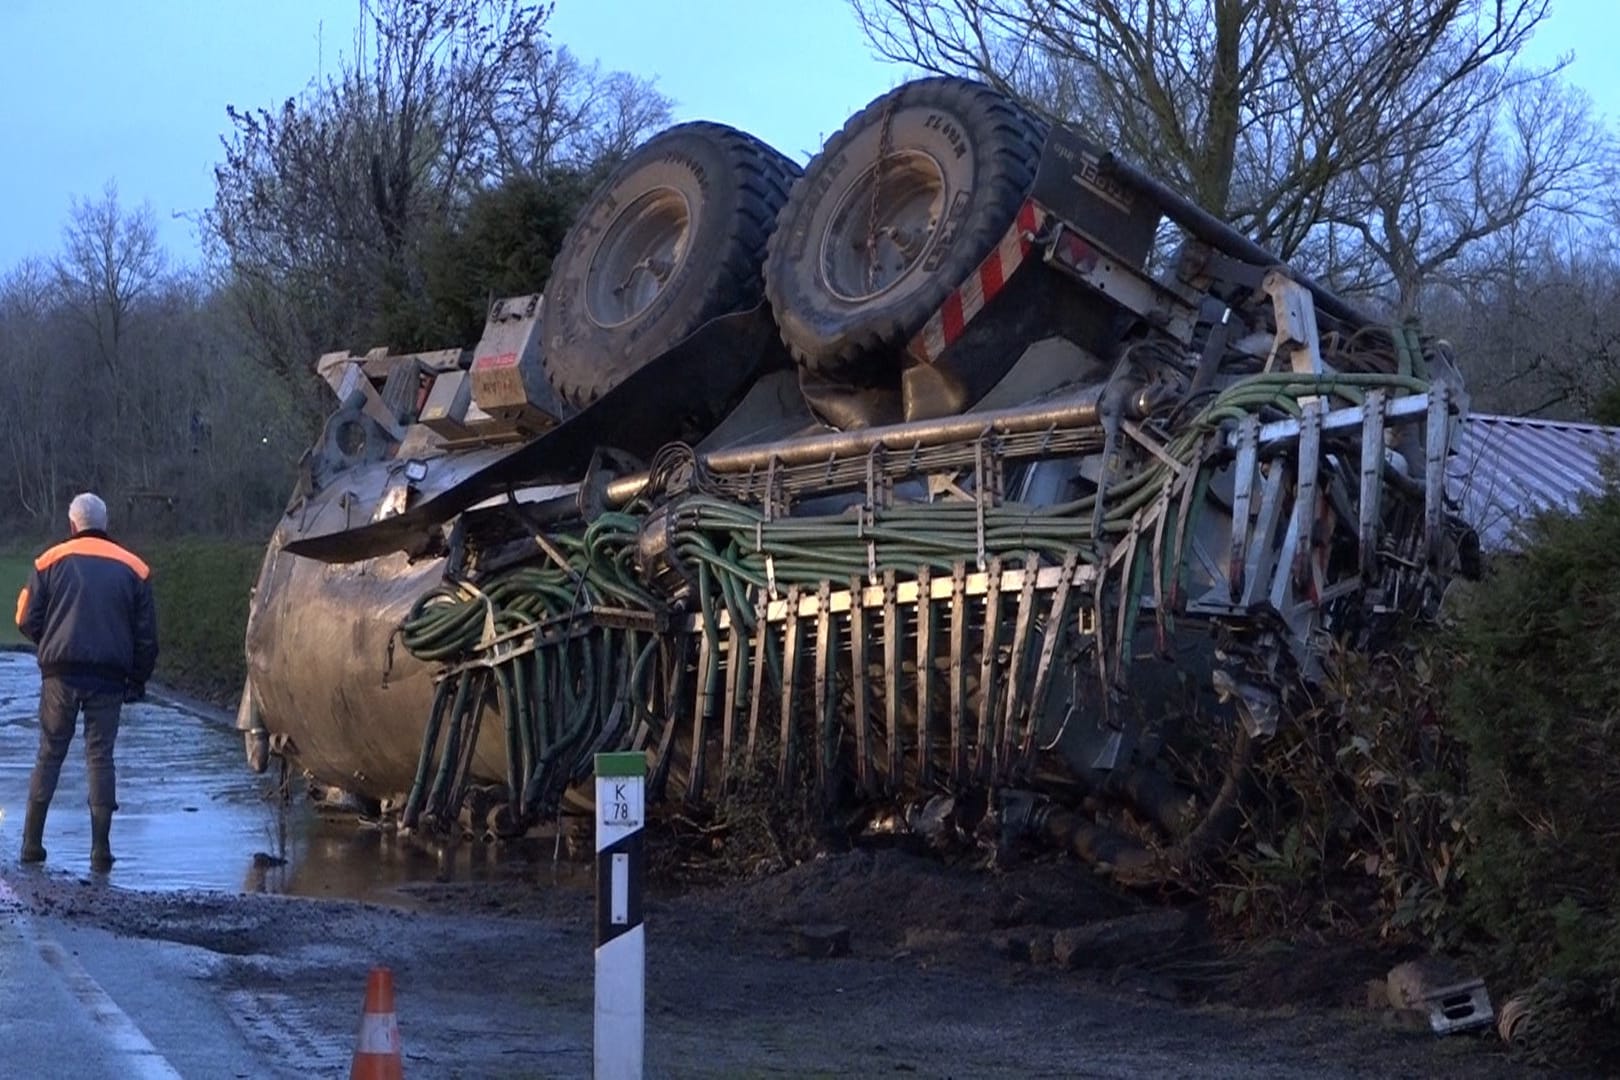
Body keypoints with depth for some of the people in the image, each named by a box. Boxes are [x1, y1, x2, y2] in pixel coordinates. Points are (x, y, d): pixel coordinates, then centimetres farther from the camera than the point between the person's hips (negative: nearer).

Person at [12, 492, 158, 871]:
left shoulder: (50, 562, 2)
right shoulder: (134, 569, 6)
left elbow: (27, 620, 2)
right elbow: (147, 636, 5)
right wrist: (137, 681, 14)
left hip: (60, 673, 0)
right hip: (109, 678, 0)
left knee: (49, 754, 10)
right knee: (100, 757, 5)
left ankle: (32, 842, 7)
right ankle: (100, 850, 1)